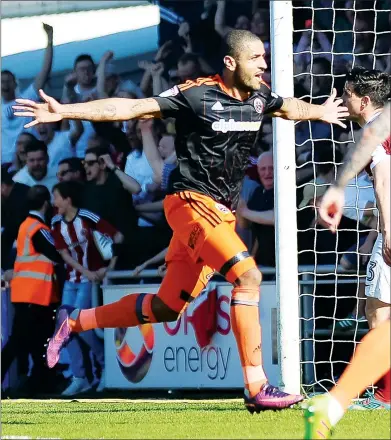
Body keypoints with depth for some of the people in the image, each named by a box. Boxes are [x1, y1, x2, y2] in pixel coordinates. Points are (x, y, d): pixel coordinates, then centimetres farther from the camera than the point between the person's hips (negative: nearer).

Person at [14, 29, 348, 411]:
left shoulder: (259, 97, 7)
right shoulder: (198, 95, -13)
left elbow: (289, 108, 32)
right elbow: (131, 108, -15)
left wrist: (320, 113, 51)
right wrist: (65, 112, -22)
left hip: (222, 211, 8)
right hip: (192, 202, -8)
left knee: (168, 307, 11)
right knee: (248, 275, -24)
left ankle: (74, 322, 29)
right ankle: (256, 387, -24)